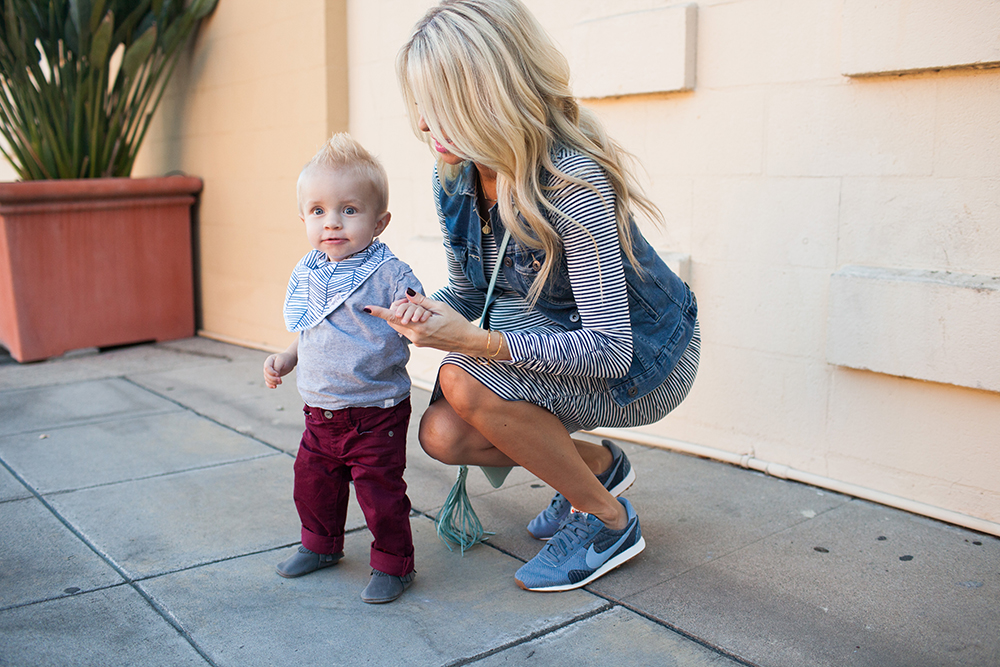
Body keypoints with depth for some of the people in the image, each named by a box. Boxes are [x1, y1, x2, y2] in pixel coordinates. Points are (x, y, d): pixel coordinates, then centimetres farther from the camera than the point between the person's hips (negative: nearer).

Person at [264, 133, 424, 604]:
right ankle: (321, 544, 42)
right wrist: (286, 358, 10)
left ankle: (393, 564, 22)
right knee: (312, 480, 18)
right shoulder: (306, 275, 5)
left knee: (379, 488, 0)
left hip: (376, 410, -6)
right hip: (321, 410, 7)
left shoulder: (389, 274, -15)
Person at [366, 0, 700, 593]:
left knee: (465, 382, -28)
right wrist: (423, 313, -18)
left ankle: (609, 521, -7)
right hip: (555, 334, 7)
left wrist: (477, 342, -39)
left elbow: (610, 350, -32)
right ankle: (597, 464, 14)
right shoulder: (456, 176, -7)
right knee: (442, 434, -11)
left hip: (643, 360, -7)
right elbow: (467, 292, 5)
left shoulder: (574, 182, -31)